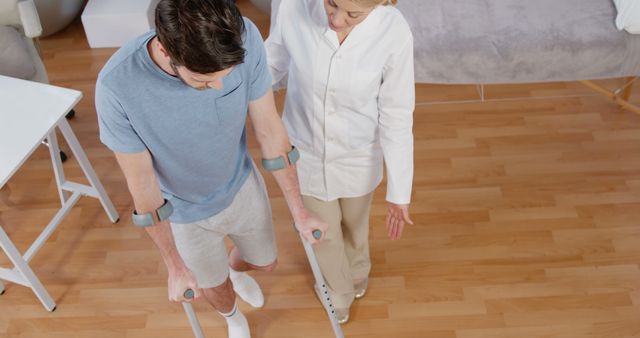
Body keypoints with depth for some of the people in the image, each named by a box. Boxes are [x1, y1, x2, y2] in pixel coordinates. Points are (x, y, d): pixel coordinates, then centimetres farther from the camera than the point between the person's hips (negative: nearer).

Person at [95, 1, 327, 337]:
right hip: (186, 212, -2)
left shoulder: (245, 38, -31)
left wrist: (299, 210, -7)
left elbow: (269, 129, -17)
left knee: (264, 262, 28)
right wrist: (175, 266, -11)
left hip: (243, 187, 2)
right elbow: (143, 186, -22)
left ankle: (235, 269, 68)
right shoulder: (117, 87, -37)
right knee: (213, 285, 25)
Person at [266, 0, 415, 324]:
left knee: (355, 224, 29)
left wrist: (399, 192, -12)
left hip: (358, 159, -1)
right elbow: (273, 65, -7)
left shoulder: (394, 34, -28)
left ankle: (357, 274, 64)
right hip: (305, 153, 1)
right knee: (323, 234, 27)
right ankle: (339, 296, 60)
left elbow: (396, 118, -18)